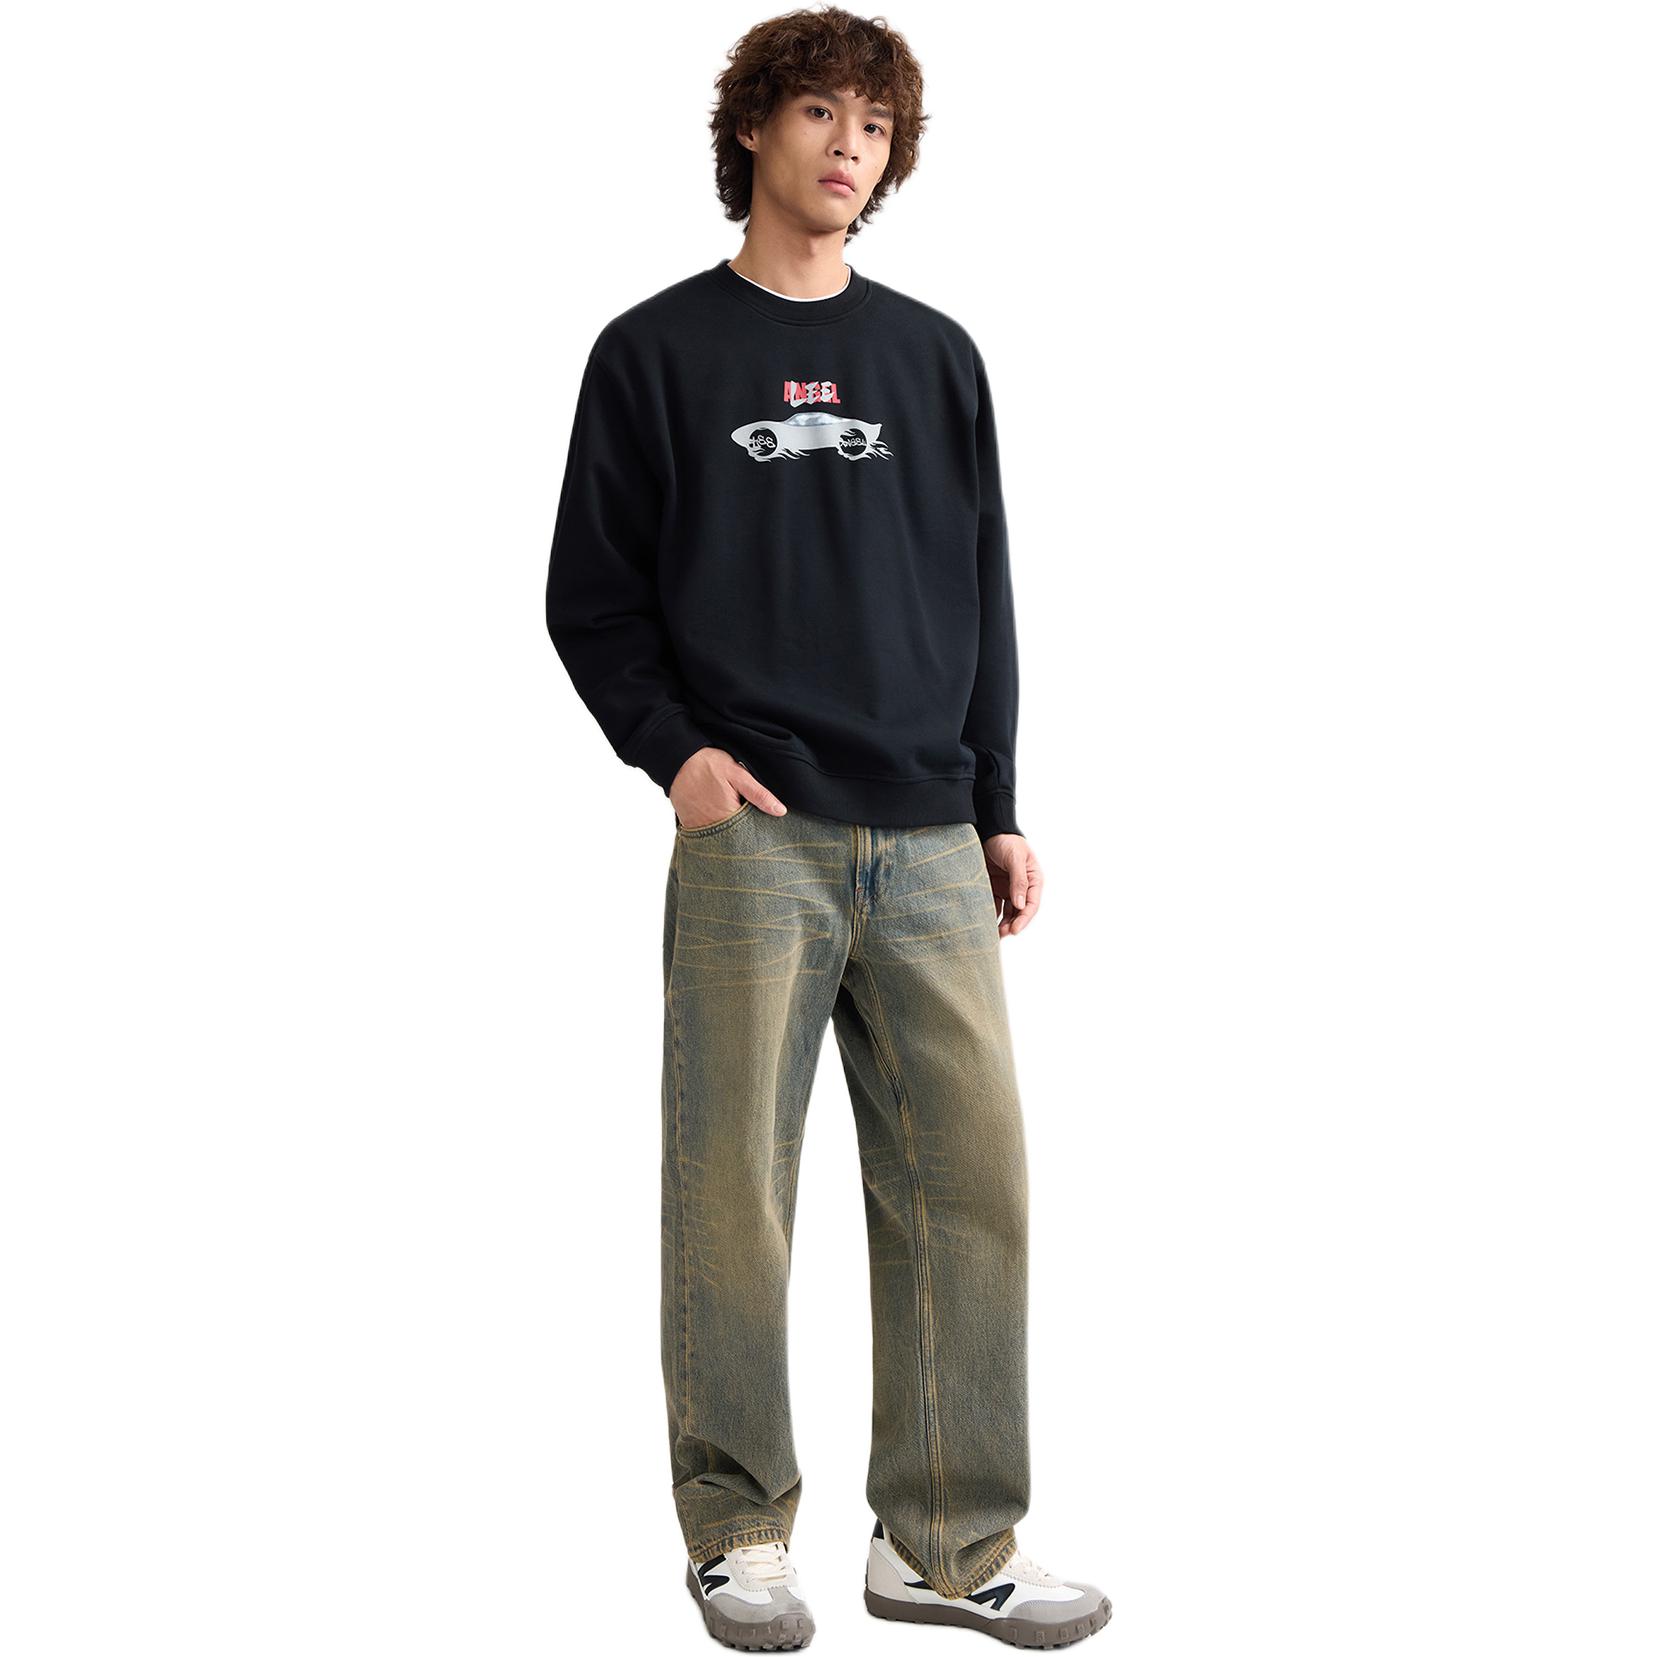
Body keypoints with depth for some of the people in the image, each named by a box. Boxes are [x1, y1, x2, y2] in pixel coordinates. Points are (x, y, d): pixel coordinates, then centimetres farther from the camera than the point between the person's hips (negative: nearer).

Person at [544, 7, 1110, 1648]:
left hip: (929, 842, 3)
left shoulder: (935, 358, 16)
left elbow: (981, 594, 16)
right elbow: (591, 593, 5)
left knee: (968, 1184, 1)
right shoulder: (655, 352, 6)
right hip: (752, 836, -3)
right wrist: (672, 749, -10)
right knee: (734, 1190, -1)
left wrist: (998, 807, 10)